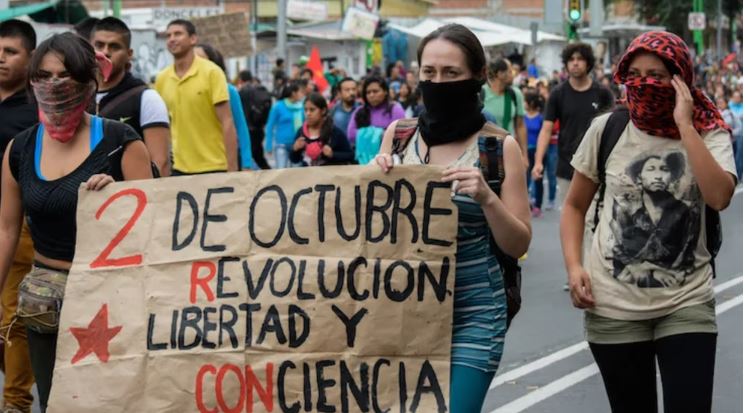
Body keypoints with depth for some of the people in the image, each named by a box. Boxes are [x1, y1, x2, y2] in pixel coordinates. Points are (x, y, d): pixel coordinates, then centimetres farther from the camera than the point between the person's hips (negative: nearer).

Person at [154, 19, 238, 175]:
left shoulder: (211, 72, -6)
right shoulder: (162, 79, 5)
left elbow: (227, 123, -8)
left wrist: (232, 170, -14)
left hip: (214, 168, -4)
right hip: (179, 169, 4)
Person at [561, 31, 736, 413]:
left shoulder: (709, 135, -4)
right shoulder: (606, 130, -1)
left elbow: (719, 197, -23)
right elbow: (575, 206, 8)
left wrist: (684, 125, -20)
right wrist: (573, 266, -7)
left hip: (687, 303, -1)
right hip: (614, 306, 1)